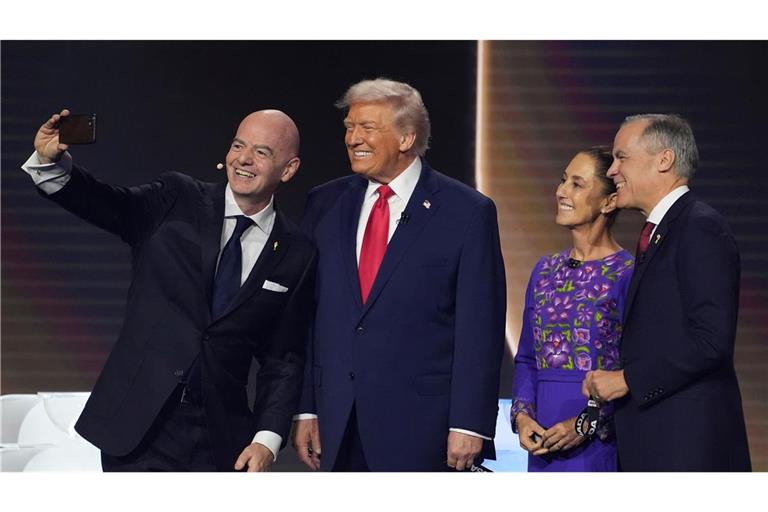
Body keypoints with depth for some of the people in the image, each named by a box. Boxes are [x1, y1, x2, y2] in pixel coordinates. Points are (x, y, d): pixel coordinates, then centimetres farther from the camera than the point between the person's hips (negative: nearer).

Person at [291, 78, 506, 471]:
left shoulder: (467, 212, -3)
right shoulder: (325, 205, 10)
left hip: (421, 427, -4)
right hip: (338, 425, 4)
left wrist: (469, 424, -11)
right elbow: (307, 316, 10)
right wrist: (306, 409, 4)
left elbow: (480, 328, -6)